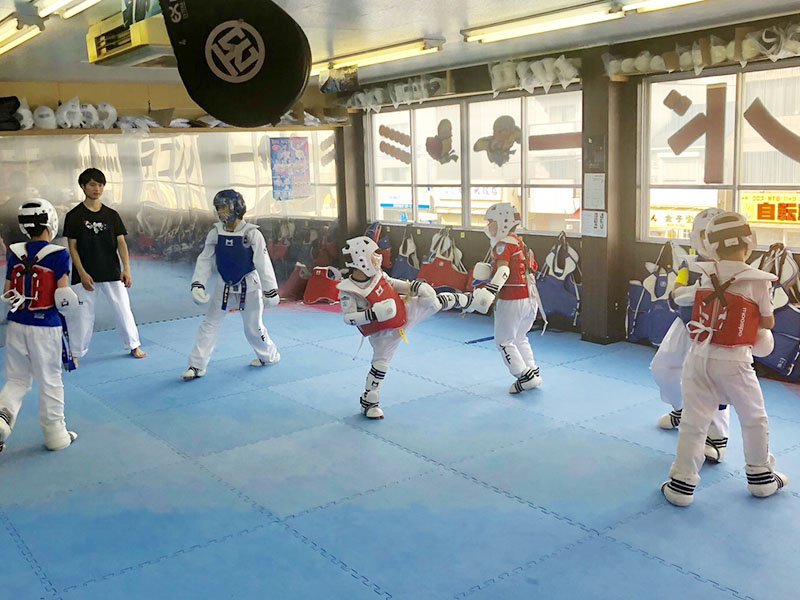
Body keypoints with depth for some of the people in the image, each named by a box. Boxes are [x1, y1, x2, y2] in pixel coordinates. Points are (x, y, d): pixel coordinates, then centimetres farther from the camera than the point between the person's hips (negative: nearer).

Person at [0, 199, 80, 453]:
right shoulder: (58, 254, -13)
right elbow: (62, 296, -15)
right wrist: (69, 303, 6)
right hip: (46, 327, -4)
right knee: (49, 382, 10)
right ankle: (55, 435, 22)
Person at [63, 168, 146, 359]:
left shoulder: (111, 215, 5)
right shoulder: (74, 216, -2)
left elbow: (121, 242, 3)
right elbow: (72, 247, -3)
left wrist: (126, 269, -7)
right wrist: (82, 273, -11)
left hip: (111, 272, 2)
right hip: (85, 274, -2)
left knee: (123, 309, 8)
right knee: (81, 314, 2)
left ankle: (134, 346, 24)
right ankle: (75, 354, 16)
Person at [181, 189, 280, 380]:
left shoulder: (252, 233, -17)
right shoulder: (215, 233, -5)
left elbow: (264, 264, -16)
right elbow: (205, 260, 1)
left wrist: (271, 292, -15)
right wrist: (197, 284, -9)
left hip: (249, 287, -4)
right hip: (224, 287, 4)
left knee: (253, 327, 8)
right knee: (209, 324, 4)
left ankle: (269, 355, 34)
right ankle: (197, 366, 11)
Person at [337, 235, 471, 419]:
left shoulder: (376, 273, -10)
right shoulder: (348, 290, -27)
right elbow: (348, 318, -25)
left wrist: (412, 286, -4)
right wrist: (372, 314, -38)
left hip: (405, 311, 5)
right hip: (384, 332, -5)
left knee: (434, 302, 3)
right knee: (380, 363, 0)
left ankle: (464, 300, 34)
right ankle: (369, 402, 19)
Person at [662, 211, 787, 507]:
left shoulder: (707, 275, 0)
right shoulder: (758, 281, -8)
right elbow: (768, 322, 3)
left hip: (698, 357, 3)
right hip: (734, 362, -2)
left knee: (693, 422, 8)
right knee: (754, 420, 19)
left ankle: (682, 484, 10)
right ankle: (760, 476, 34)